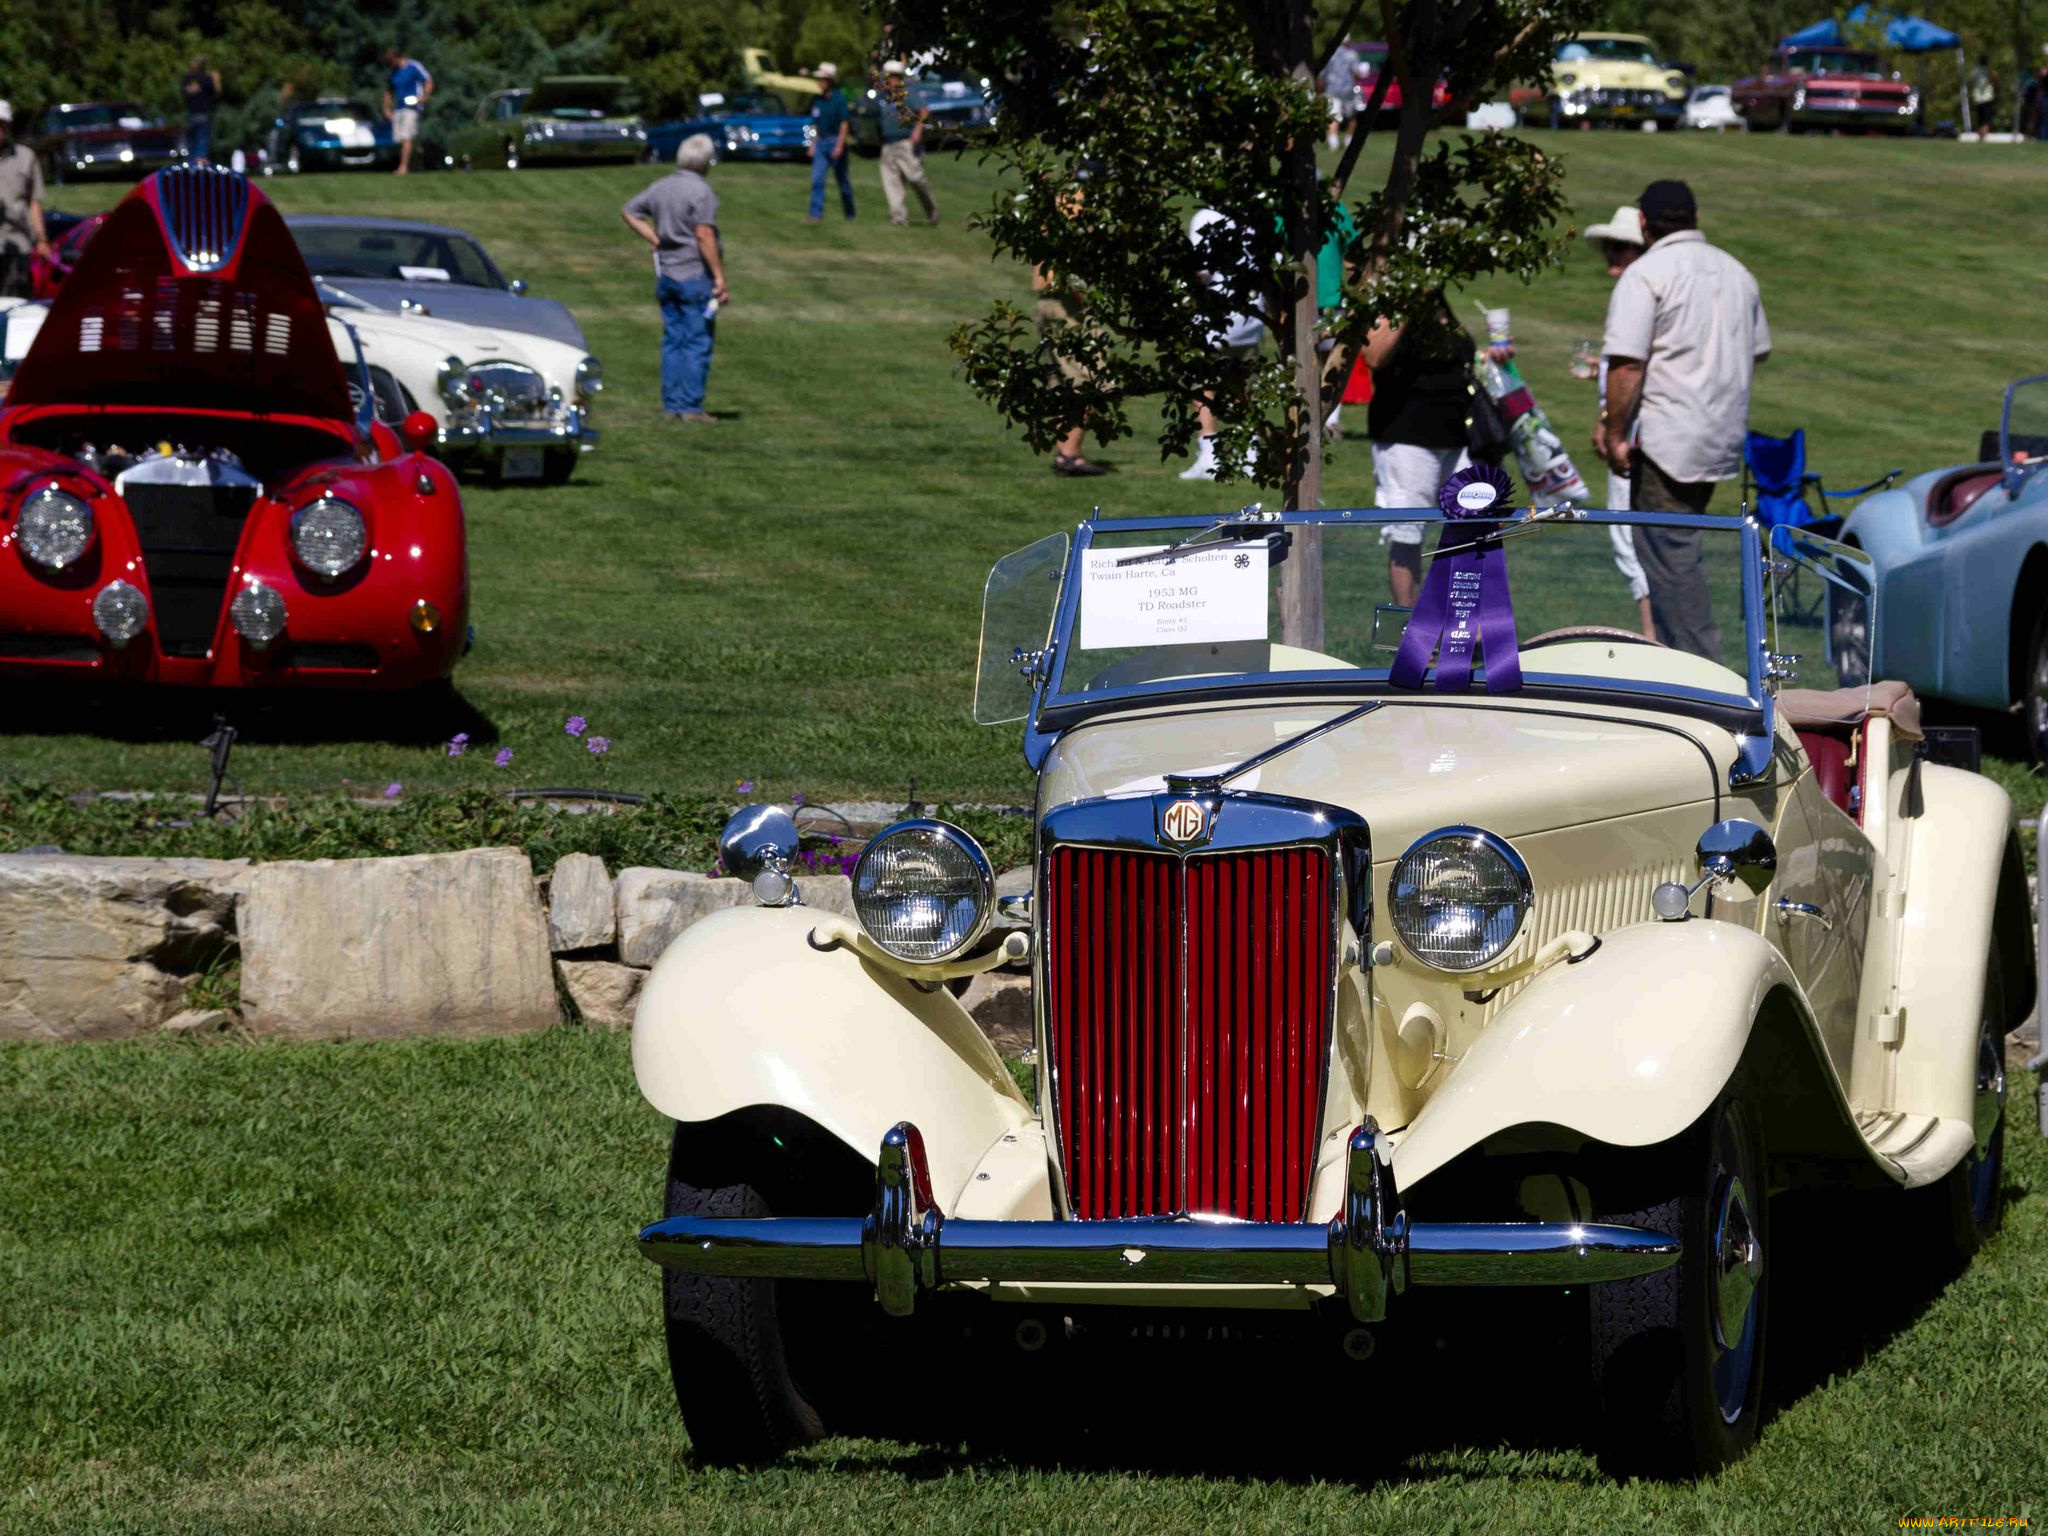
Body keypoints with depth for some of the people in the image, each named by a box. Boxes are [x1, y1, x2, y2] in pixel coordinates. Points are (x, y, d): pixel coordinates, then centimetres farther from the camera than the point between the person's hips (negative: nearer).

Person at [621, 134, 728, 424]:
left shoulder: (661, 188, 9)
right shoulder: (700, 191, -14)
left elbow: (629, 212, 18)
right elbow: (704, 236, -20)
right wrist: (720, 276, -17)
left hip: (666, 273, 7)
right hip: (695, 273, -7)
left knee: (673, 340, 11)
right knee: (698, 341, -3)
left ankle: (672, 405, 12)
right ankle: (692, 407, -5)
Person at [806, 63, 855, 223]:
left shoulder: (839, 99, -10)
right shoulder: (819, 100, 10)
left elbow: (844, 124, -12)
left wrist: (839, 146, -19)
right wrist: (813, 144, 14)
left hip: (835, 142, -6)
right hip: (821, 143, 6)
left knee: (843, 179, 5)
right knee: (817, 178, -7)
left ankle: (850, 213, 19)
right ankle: (816, 212, -11)